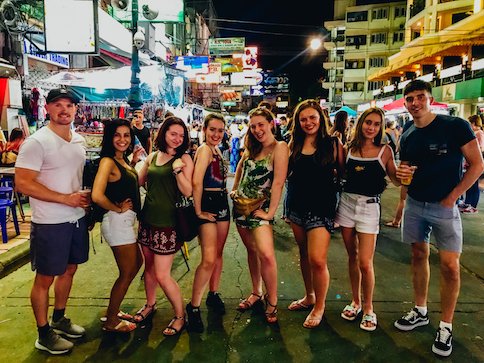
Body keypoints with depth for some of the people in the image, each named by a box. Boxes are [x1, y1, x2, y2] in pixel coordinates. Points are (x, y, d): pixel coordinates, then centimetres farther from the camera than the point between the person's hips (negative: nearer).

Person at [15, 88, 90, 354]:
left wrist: (86, 198, 2)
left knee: (69, 270, 19)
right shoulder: (36, 142, -14)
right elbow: (23, 184, -19)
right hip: (50, 223, -7)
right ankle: (44, 334, 25)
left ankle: (59, 319, 40)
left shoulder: (78, 140, 8)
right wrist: (66, 199, -20)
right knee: (45, 278, 7)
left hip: (77, 218, 7)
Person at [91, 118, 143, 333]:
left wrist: (133, 163, 10)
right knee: (127, 273, 4)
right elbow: (97, 196, -29)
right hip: (117, 221, -10)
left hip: (125, 221, 10)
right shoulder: (108, 161, -17)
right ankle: (111, 322, 23)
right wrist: (118, 209, -15)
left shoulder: (123, 160, 10)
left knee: (137, 263, 23)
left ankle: (113, 310, 37)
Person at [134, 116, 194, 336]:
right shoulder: (152, 157, 8)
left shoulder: (184, 159, -8)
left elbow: (188, 192, -15)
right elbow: (138, 182, 15)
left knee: (162, 275, -4)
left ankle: (180, 316, 17)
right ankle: (150, 304, 43)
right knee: (149, 266, 19)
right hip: (148, 218, 6)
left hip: (167, 222, -6)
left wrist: (177, 170, -28)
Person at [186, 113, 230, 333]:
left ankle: (213, 294, 32)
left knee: (218, 253, 16)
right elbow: (196, 182, -25)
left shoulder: (216, 150, 14)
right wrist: (198, 211, -20)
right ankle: (193, 307, 2)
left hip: (222, 204, 9)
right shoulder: (204, 150, -14)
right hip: (208, 204, -9)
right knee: (209, 259, -11)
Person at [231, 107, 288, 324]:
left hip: (260, 208, -7)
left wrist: (270, 212, -19)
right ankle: (256, 294, 30)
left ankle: (272, 303, 1)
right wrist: (234, 189, 17)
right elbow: (240, 166, 28)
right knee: (251, 251, 15)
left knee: (266, 254, -17)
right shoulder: (252, 148, 9)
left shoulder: (279, 148, -13)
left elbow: (278, 182, -18)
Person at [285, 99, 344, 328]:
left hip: (321, 207, -4)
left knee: (317, 260, -8)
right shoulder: (294, 144, 6)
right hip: (296, 206, 4)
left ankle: (319, 306, 16)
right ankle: (309, 297, 37)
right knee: (304, 255, 16)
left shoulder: (333, 144, -3)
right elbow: (285, 173, 14)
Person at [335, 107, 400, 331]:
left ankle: (368, 308, 18)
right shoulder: (349, 149, 5)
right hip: (346, 202, 3)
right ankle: (355, 301, 30)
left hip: (369, 206, -2)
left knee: (365, 263, -4)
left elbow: (395, 180, 1)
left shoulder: (385, 151, -1)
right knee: (352, 256, 12)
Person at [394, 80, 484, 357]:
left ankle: (446, 326, 12)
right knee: (419, 256, 13)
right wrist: (400, 173, -8)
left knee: (450, 266, -4)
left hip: (444, 207, -5)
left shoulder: (456, 126, -10)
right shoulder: (407, 137, 6)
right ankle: (421, 312, 28)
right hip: (414, 205, 5)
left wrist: (452, 197, -13)